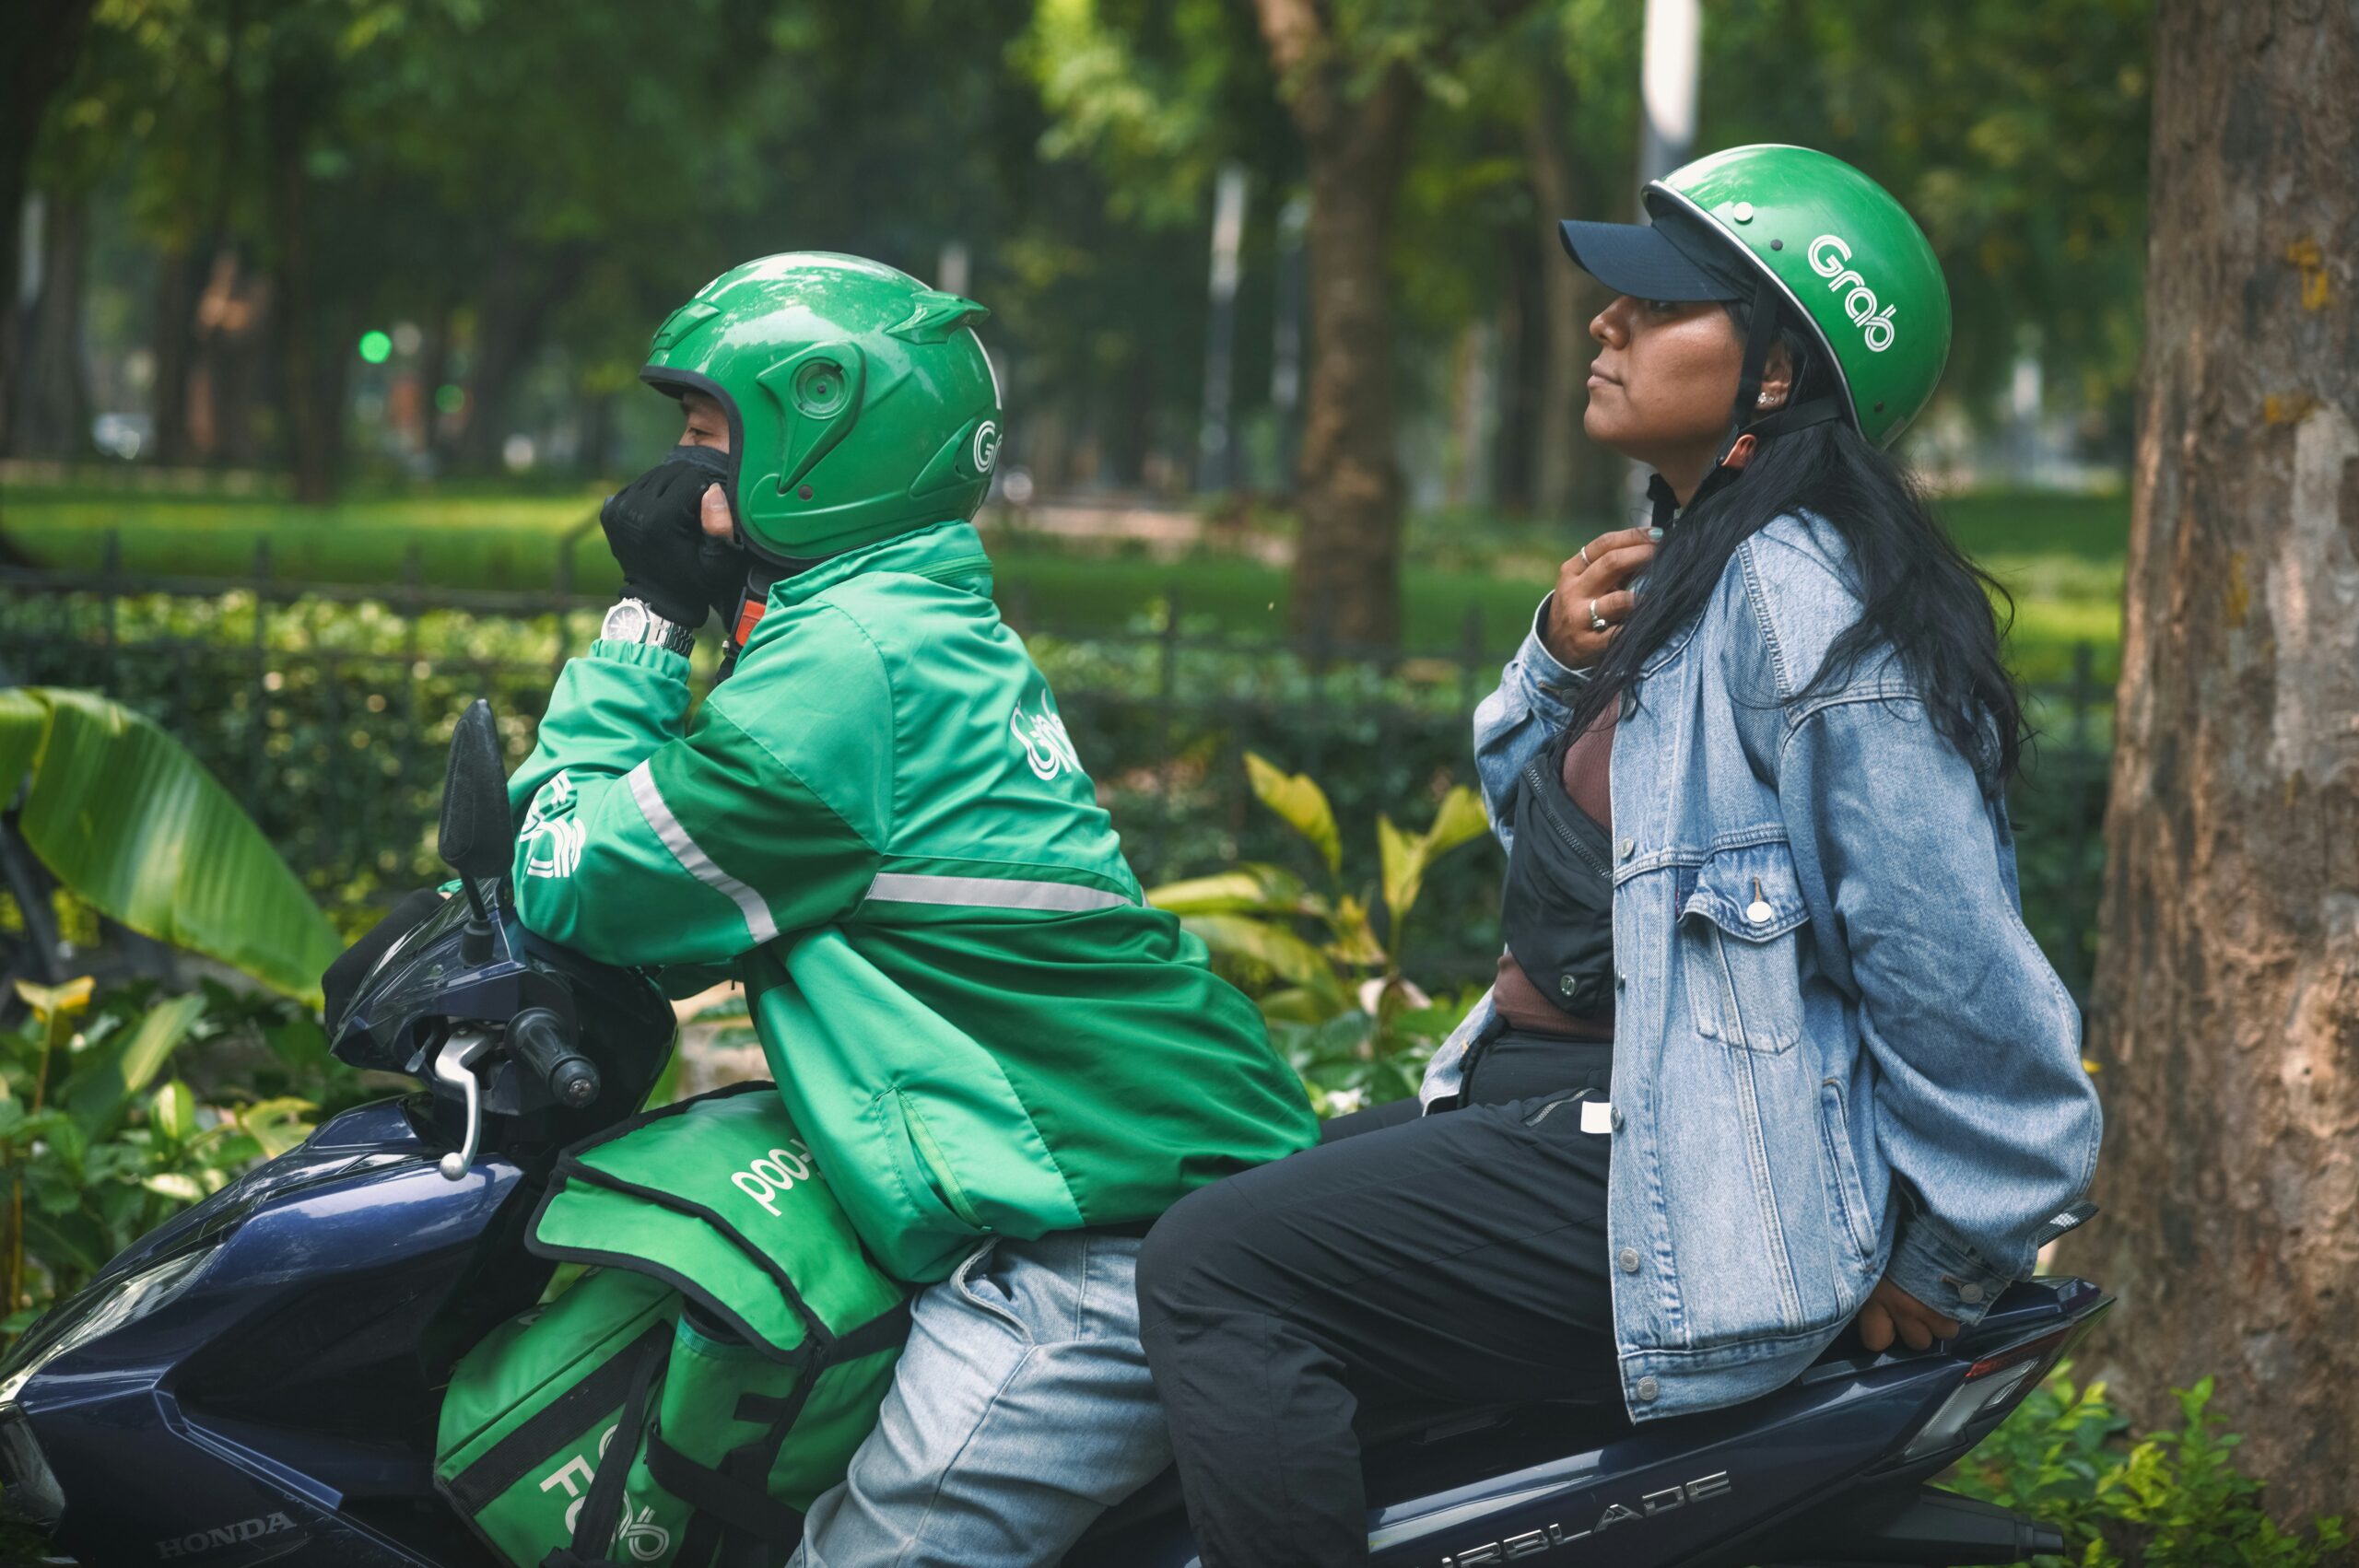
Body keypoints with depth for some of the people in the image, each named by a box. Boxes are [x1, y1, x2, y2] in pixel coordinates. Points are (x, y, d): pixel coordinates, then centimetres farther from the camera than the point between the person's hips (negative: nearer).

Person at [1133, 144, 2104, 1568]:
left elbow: (1961, 965, -23)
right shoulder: (1684, 566, 13)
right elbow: (1534, 807, 24)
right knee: (1220, 1208, 19)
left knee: (1215, 1270, -20)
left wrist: (1949, 1267, -14)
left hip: (1683, 1180, -11)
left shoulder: (1799, 599, -20)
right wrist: (1560, 660, 3)